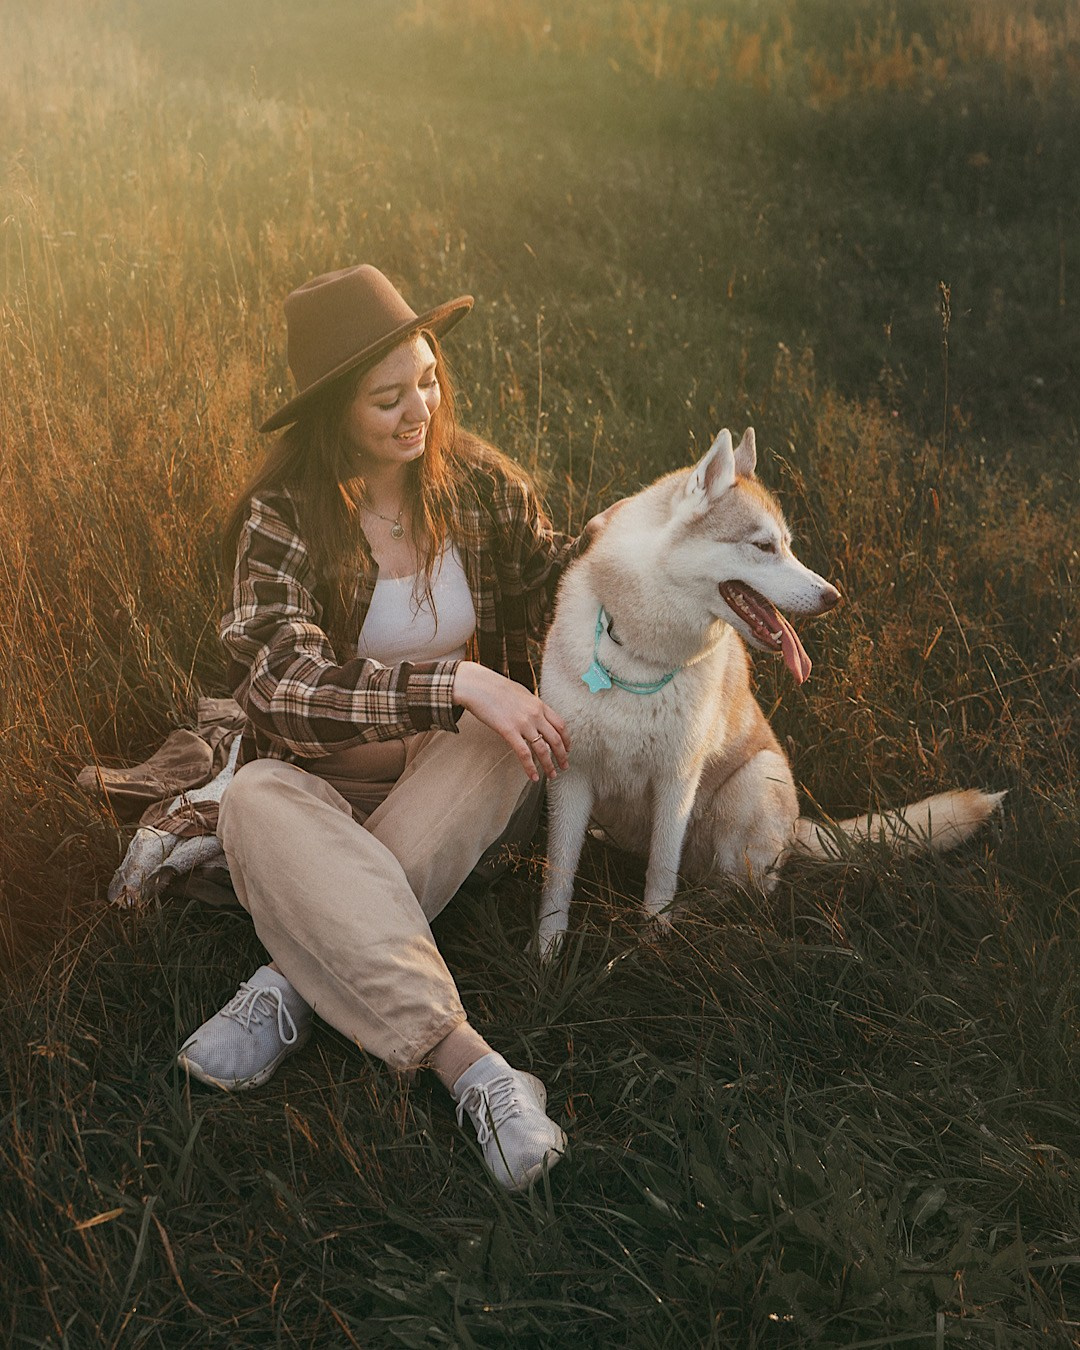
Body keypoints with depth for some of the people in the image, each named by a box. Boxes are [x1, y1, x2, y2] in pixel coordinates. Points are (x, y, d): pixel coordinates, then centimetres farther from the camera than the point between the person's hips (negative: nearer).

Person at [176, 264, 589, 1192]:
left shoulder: (479, 483, -2)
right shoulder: (283, 516, -12)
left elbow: (551, 581, 13)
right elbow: (280, 681, -26)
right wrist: (457, 683, -34)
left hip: (458, 786, 2)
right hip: (327, 784, -2)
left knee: (504, 741, -31)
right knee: (256, 803, -35)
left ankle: (299, 978, -29)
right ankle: (472, 1067, -46)